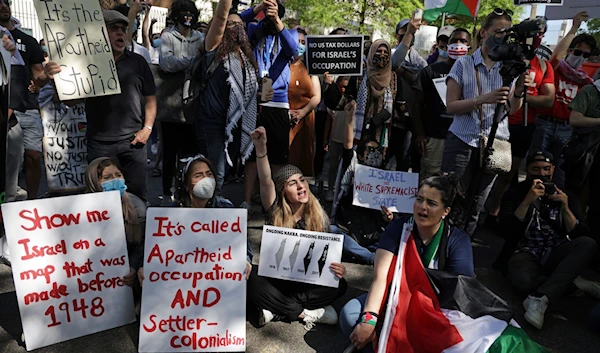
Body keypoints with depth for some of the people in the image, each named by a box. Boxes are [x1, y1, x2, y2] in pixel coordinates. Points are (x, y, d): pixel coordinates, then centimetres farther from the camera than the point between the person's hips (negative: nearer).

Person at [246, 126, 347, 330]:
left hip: (308, 282, 2)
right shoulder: (275, 212, -10)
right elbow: (265, 182, -28)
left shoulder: (319, 217, -5)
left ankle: (277, 309, -19)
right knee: (252, 282, -34)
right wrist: (261, 149, -44)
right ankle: (308, 313, -22)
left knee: (339, 285, -27)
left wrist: (336, 269, -24)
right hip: (276, 279, -1)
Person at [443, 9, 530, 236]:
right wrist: (483, 99, -21)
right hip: (462, 142, -3)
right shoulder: (463, 64, -1)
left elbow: (512, 110, 9)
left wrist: (518, 92, -12)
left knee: (475, 207, 8)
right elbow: (450, 106, -7)